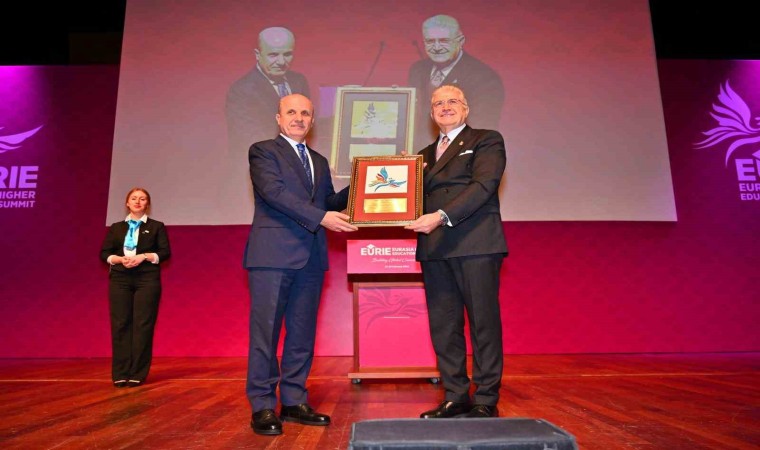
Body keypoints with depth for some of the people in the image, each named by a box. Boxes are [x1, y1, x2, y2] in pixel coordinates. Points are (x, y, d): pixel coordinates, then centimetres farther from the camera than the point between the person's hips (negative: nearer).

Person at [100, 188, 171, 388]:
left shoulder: (156, 227, 10)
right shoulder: (116, 228, 16)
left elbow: (165, 252, 1)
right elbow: (104, 253, 10)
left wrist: (144, 256, -13)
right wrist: (120, 259, -10)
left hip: (147, 279, -2)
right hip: (120, 279, 2)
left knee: (143, 325, -5)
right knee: (120, 324, -2)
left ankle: (138, 374, 1)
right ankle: (120, 374, 3)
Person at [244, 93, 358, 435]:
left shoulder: (319, 161, 21)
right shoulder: (263, 151, 3)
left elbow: (329, 202, 20)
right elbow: (274, 192, -13)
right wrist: (320, 217, -21)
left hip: (311, 256, 6)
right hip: (273, 253, -6)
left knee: (303, 333, 8)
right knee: (266, 330, -2)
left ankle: (294, 402, 18)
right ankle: (263, 407, 7)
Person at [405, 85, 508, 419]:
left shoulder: (487, 140, 6)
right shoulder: (425, 154, 24)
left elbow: (484, 185, -10)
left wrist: (442, 216, -20)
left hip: (476, 244, -5)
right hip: (435, 248, 6)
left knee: (483, 322, -1)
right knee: (442, 326, 7)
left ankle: (486, 401, 10)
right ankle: (455, 397, 18)